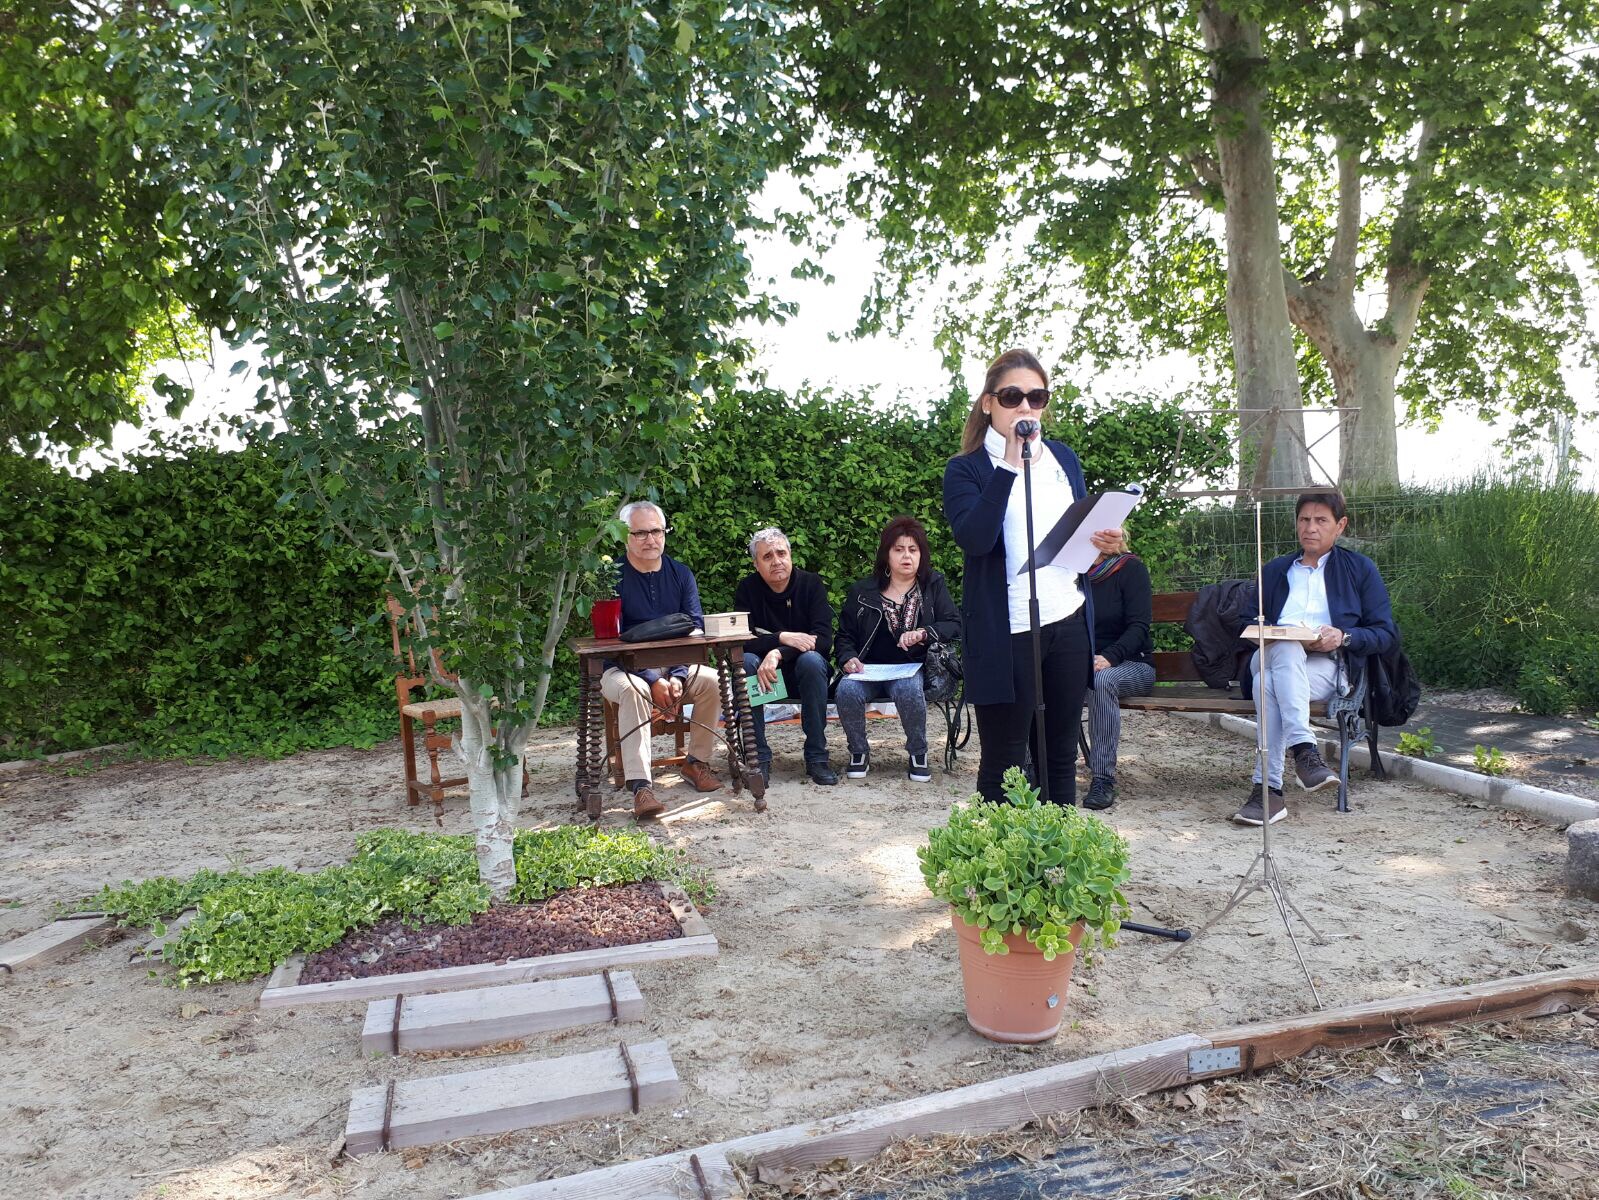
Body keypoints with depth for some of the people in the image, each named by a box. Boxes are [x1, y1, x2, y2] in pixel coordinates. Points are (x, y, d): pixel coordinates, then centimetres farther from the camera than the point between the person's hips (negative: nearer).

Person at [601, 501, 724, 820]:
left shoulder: (681, 574, 4)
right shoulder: (612, 577, -8)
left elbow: (696, 629, -4)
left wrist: (678, 676, -21)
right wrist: (653, 680, -25)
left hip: (675, 665, 4)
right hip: (622, 668, -3)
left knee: (711, 680, -24)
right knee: (633, 690, -36)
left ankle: (697, 763, -6)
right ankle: (641, 786, -40)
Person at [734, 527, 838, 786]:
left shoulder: (811, 584, -6)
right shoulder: (747, 589, -3)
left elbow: (824, 639, -18)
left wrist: (778, 654, -31)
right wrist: (783, 638, -28)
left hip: (803, 674, -1)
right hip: (764, 671, 1)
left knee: (811, 659, -33)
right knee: (744, 662, -30)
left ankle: (817, 757, -25)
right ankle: (759, 757, -24)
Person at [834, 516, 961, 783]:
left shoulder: (934, 585, 9)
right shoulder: (862, 592, 10)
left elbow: (954, 626, -1)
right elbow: (844, 636, 13)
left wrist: (924, 633, -19)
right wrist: (848, 659, -8)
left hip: (911, 668, -1)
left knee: (908, 689, -36)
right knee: (846, 690, -31)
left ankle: (918, 754, -11)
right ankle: (859, 752, -6)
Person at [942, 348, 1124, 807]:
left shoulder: (1064, 458, 12)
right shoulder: (967, 469, -4)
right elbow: (973, 539, -21)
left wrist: (1103, 542, -1)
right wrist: (1010, 466, -22)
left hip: (1068, 626, 5)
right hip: (1006, 634, -5)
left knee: (1061, 756, 14)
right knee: (1002, 764, 1)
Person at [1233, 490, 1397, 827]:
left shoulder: (1360, 569, 20)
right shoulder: (1273, 571, 30)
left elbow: (1386, 632, 12)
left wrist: (1343, 637, -9)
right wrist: (1283, 638, 0)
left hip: (1325, 666, -2)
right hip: (1270, 658, 2)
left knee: (1268, 683, -37)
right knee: (1286, 647, -37)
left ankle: (1268, 790, -45)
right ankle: (1304, 750, -48)